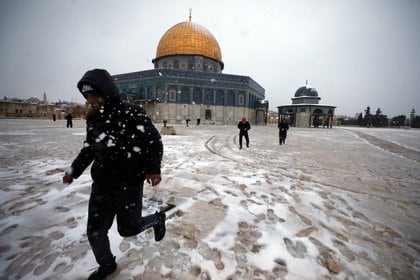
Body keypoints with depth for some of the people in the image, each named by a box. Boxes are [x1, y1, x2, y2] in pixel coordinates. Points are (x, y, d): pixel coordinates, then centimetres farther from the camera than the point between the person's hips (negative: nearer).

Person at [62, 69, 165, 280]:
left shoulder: (132, 113, -15)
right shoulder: (92, 118, 5)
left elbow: (154, 141, -12)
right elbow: (89, 147, 19)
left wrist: (153, 169, -22)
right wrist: (74, 170, 20)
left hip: (130, 183, -6)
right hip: (101, 184, 6)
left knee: (127, 229, 6)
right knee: (95, 232, 12)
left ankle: (157, 218, 37)